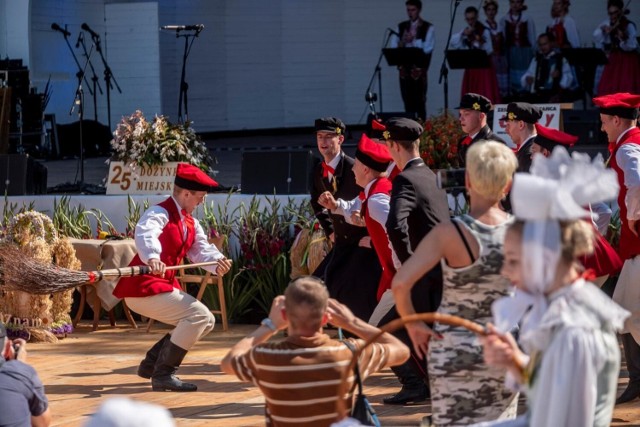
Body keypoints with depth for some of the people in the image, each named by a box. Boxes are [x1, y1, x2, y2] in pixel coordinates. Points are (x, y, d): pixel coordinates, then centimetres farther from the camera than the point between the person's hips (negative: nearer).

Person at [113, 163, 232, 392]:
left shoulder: (190, 223, 14)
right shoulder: (159, 214, -16)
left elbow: (201, 250, 3)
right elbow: (145, 236, -37)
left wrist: (217, 261, -21)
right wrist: (152, 258, -59)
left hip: (166, 285, 10)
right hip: (143, 287, -10)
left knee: (206, 321, 12)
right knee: (198, 315, -20)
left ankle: (151, 363, 14)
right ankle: (163, 374, -17)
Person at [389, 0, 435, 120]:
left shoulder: (428, 28, 0)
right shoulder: (401, 26, 13)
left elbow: (427, 48, -11)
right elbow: (393, 46, 6)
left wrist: (413, 41, -17)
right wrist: (403, 42, -13)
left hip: (419, 69, -4)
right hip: (405, 68, 4)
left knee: (420, 102, -5)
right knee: (408, 101, 7)